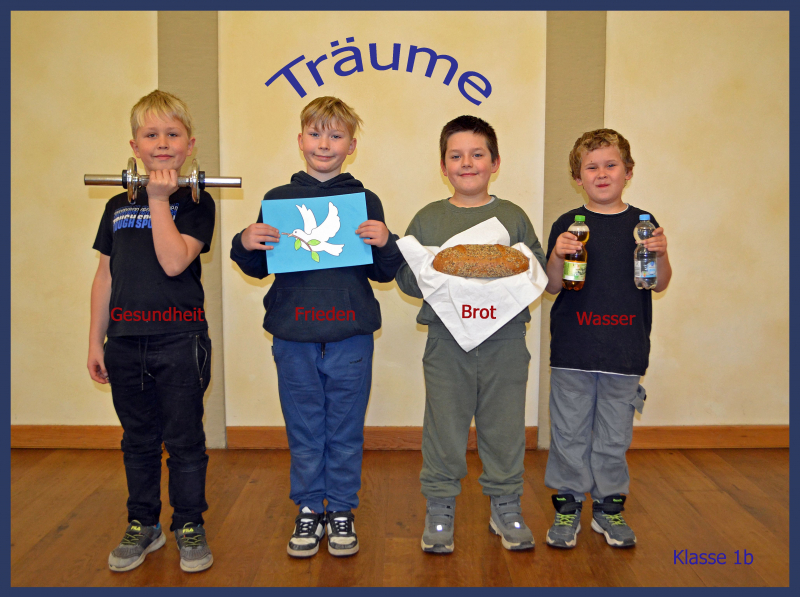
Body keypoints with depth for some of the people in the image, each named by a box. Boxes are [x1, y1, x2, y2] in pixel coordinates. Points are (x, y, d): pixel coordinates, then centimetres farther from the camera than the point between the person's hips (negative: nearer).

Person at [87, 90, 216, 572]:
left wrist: (159, 199, -15)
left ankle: (190, 525, 21)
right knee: (138, 440, 15)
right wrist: (96, 340, 11)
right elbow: (106, 275, 13)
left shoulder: (196, 203, -3)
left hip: (180, 339, -4)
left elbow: (175, 261, -19)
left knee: (184, 439, 5)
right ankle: (143, 525, 30)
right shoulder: (118, 206, 11)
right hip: (126, 341, 5)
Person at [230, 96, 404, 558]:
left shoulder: (365, 200, 4)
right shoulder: (278, 199, 6)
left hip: (350, 335, -1)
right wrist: (245, 244, -9)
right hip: (294, 336, 1)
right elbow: (259, 268, 10)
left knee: (345, 431, 9)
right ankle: (309, 509, 27)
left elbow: (384, 273, 5)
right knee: (304, 430, 11)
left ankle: (342, 511, 26)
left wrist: (385, 243, -14)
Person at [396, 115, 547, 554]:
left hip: (504, 340, 1)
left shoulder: (513, 217, 7)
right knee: (444, 424, 6)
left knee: (504, 425, 9)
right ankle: (439, 508, 22)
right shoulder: (428, 219, 5)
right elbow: (406, 277, 3)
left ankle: (505, 506, 27)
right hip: (446, 340, 0)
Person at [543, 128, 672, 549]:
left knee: (614, 435, 11)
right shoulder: (567, 225, 1)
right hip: (572, 351, -1)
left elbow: (659, 285, 6)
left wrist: (661, 255, -13)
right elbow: (553, 286, 0)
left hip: (625, 352, 1)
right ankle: (567, 506, 21)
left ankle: (609, 506, 27)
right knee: (569, 432, 6)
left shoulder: (643, 224, 5)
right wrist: (558, 256, -18)